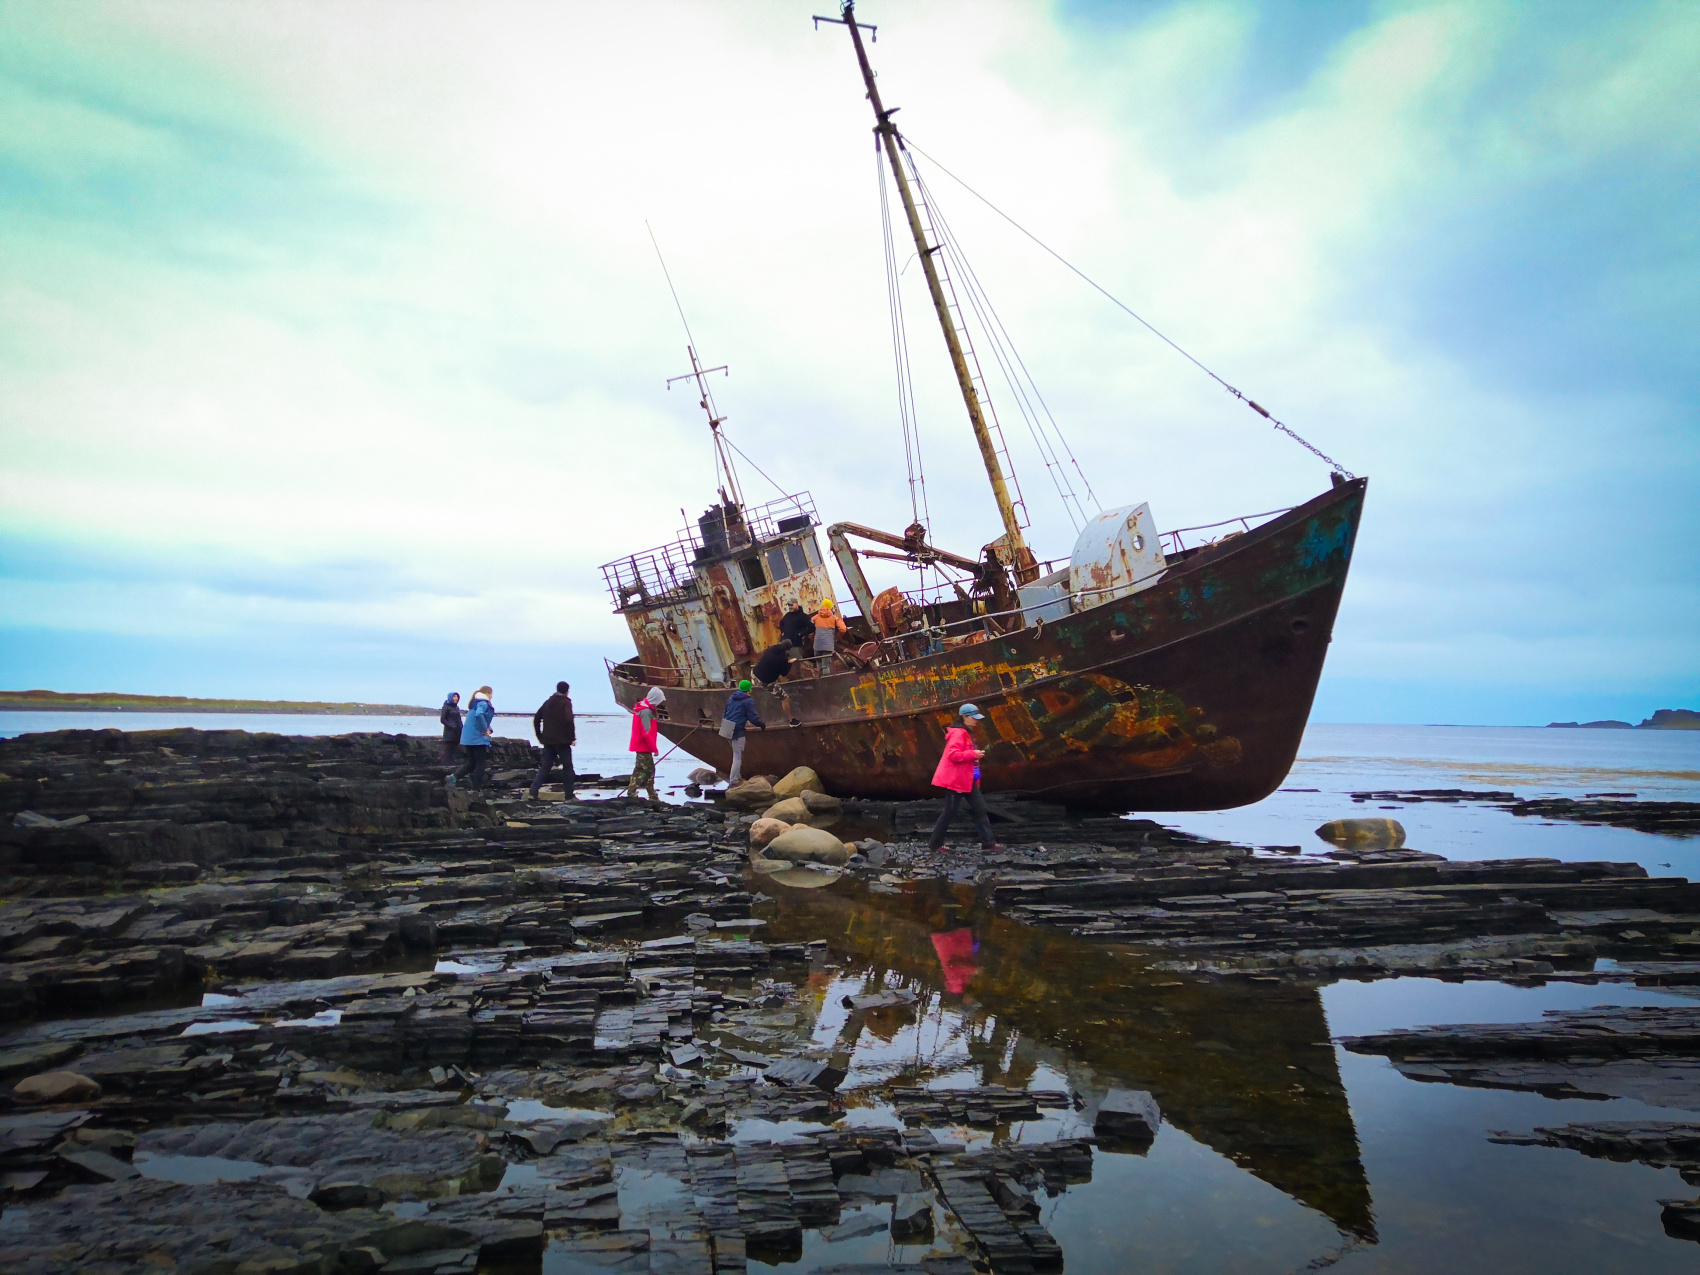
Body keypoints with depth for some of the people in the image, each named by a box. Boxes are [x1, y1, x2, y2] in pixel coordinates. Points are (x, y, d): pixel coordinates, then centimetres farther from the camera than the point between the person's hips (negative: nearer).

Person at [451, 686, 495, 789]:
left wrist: (489, 729, 7)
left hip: (468, 738, 8)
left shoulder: (475, 703, 18)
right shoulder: (483, 703, -12)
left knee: (471, 762, 15)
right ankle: (477, 787, 2)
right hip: (478, 738, -8)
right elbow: (479, 715, -32)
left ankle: (455, 777, -2)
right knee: (480, 764, 1)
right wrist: (485, 729, -19)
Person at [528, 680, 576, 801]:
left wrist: (540, 737, 19)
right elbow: (569, 721, -20)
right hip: (562, 741, -6)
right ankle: (568, 795, 4)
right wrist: (572, 738, -13)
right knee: (567, 767, 3)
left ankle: (533, 792, -2)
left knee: (545, 767, 10)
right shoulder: (565, 702, -7)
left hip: (548, 741, 6)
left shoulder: (548, 702, 14)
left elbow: (536, 719, 14)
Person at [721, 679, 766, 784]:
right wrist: (763, 725, 5)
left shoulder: (731, 698, 14)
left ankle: (738, 776, 27)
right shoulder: (748, 701, -8)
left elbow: (725, 714, 22)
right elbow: (753, 718, -11)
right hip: (738, 732, -7)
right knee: (738, 757, -1)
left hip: (728, 730, 7)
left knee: (736, 754, 22)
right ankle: (733, 781, -3)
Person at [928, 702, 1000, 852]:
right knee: (949, 812, -2)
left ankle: (987, 842, 9)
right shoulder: (958, 733, -18)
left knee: (980, 808, 6)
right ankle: (935, 843, 10)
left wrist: (976, 754, 12)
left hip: (967, 779, 10)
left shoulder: (965, 733, 15)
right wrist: (973, 754, -22)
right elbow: (953, 754, -27)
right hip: (955, 779, -10)